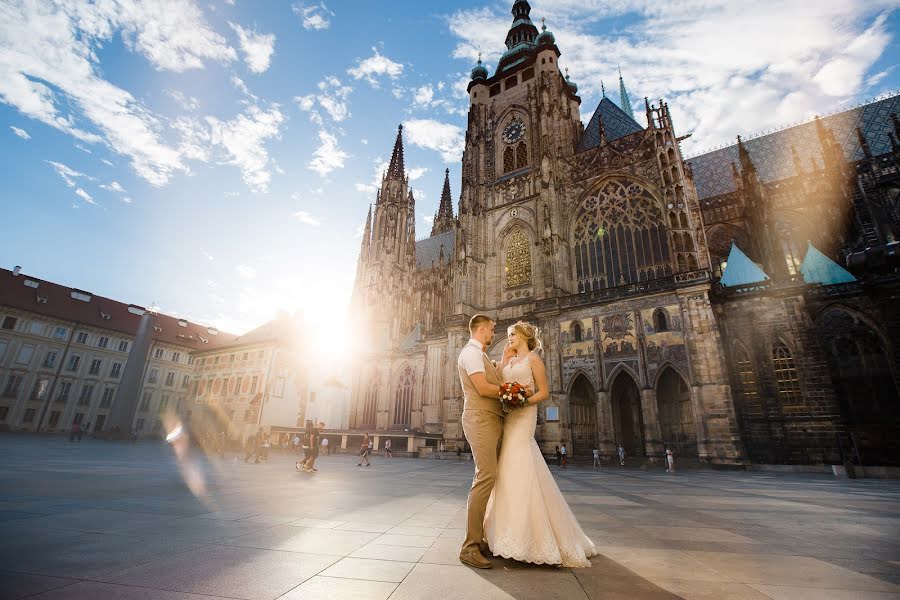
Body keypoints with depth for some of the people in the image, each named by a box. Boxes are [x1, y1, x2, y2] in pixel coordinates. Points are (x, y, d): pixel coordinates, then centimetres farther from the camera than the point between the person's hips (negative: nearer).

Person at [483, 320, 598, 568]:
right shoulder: (510, 361, 18)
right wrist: (504, 359, 10)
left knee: (519, 471, -10)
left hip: (522, 417, -8)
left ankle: (524, 535, -1)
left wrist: (523, 401, -21)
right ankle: (512, 527, 21)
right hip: (506, 418, 8)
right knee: (507, 471, 10)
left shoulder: (533, 358, -1)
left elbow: (544, 392, -6)